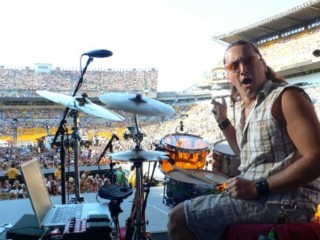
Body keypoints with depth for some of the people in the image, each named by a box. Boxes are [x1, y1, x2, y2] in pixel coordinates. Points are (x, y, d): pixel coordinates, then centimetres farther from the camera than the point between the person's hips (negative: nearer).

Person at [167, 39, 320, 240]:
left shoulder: (287, 97, -14)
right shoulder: (243, 107, 12)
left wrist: (258, 189, -24)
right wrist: (223, 121, 16)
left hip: (286, 200, -9)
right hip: (256, 195, 9)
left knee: (180, 218, -11)